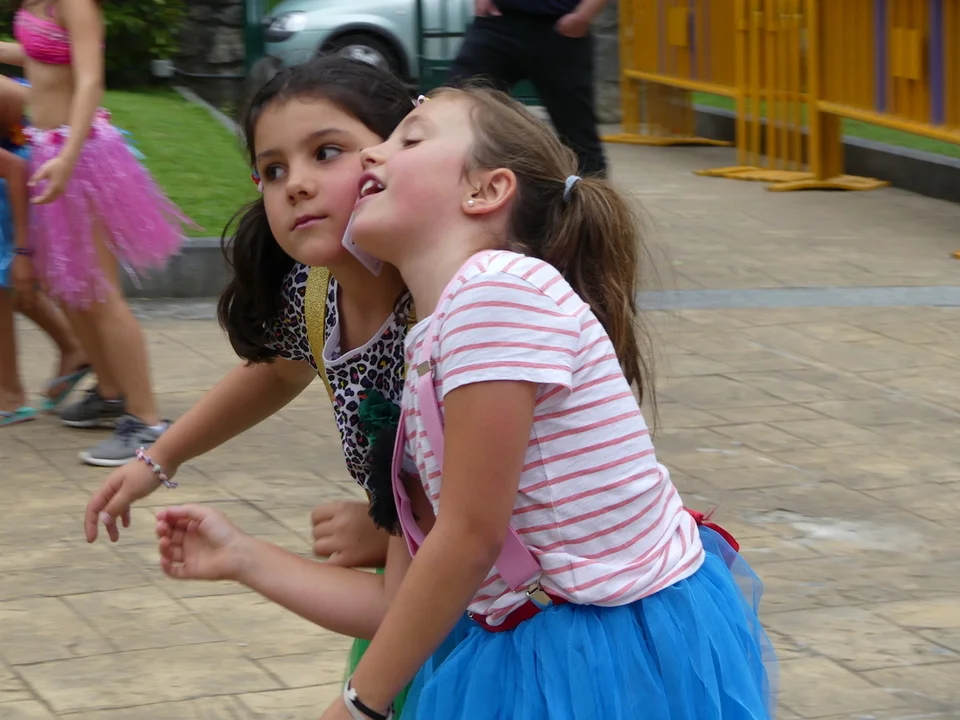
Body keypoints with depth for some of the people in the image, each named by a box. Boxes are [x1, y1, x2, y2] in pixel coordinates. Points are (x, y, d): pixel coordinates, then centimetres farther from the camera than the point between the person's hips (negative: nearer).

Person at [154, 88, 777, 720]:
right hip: (528, 653, 8)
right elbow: (404, 605, 10)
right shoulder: (426, 353, 9)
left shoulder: (502, 287, -17)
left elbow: (470, 538, -18)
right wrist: (242, 557, 15)